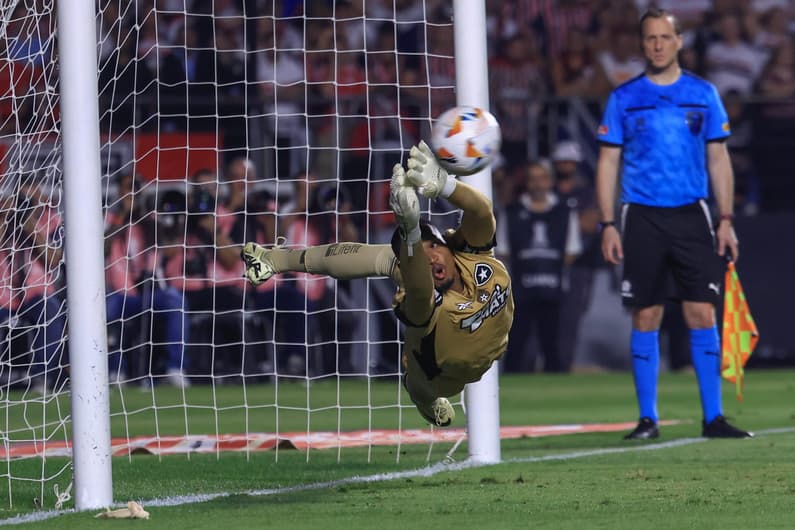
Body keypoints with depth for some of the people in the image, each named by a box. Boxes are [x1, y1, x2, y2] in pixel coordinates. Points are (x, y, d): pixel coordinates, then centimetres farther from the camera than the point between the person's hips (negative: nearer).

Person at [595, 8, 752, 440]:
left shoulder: (703, 94, 7)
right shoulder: (623, 99, 4)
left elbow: (718, 159, 10)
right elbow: (608, 162, 5)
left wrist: (726, 220, 2)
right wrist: (607, 224, -3)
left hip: (691, 216, 1)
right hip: (642, 218, -1)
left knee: (702, 314, -4)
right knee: (645, 318, 0)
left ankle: (713, 418, 0)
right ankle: (647, 419, 6)